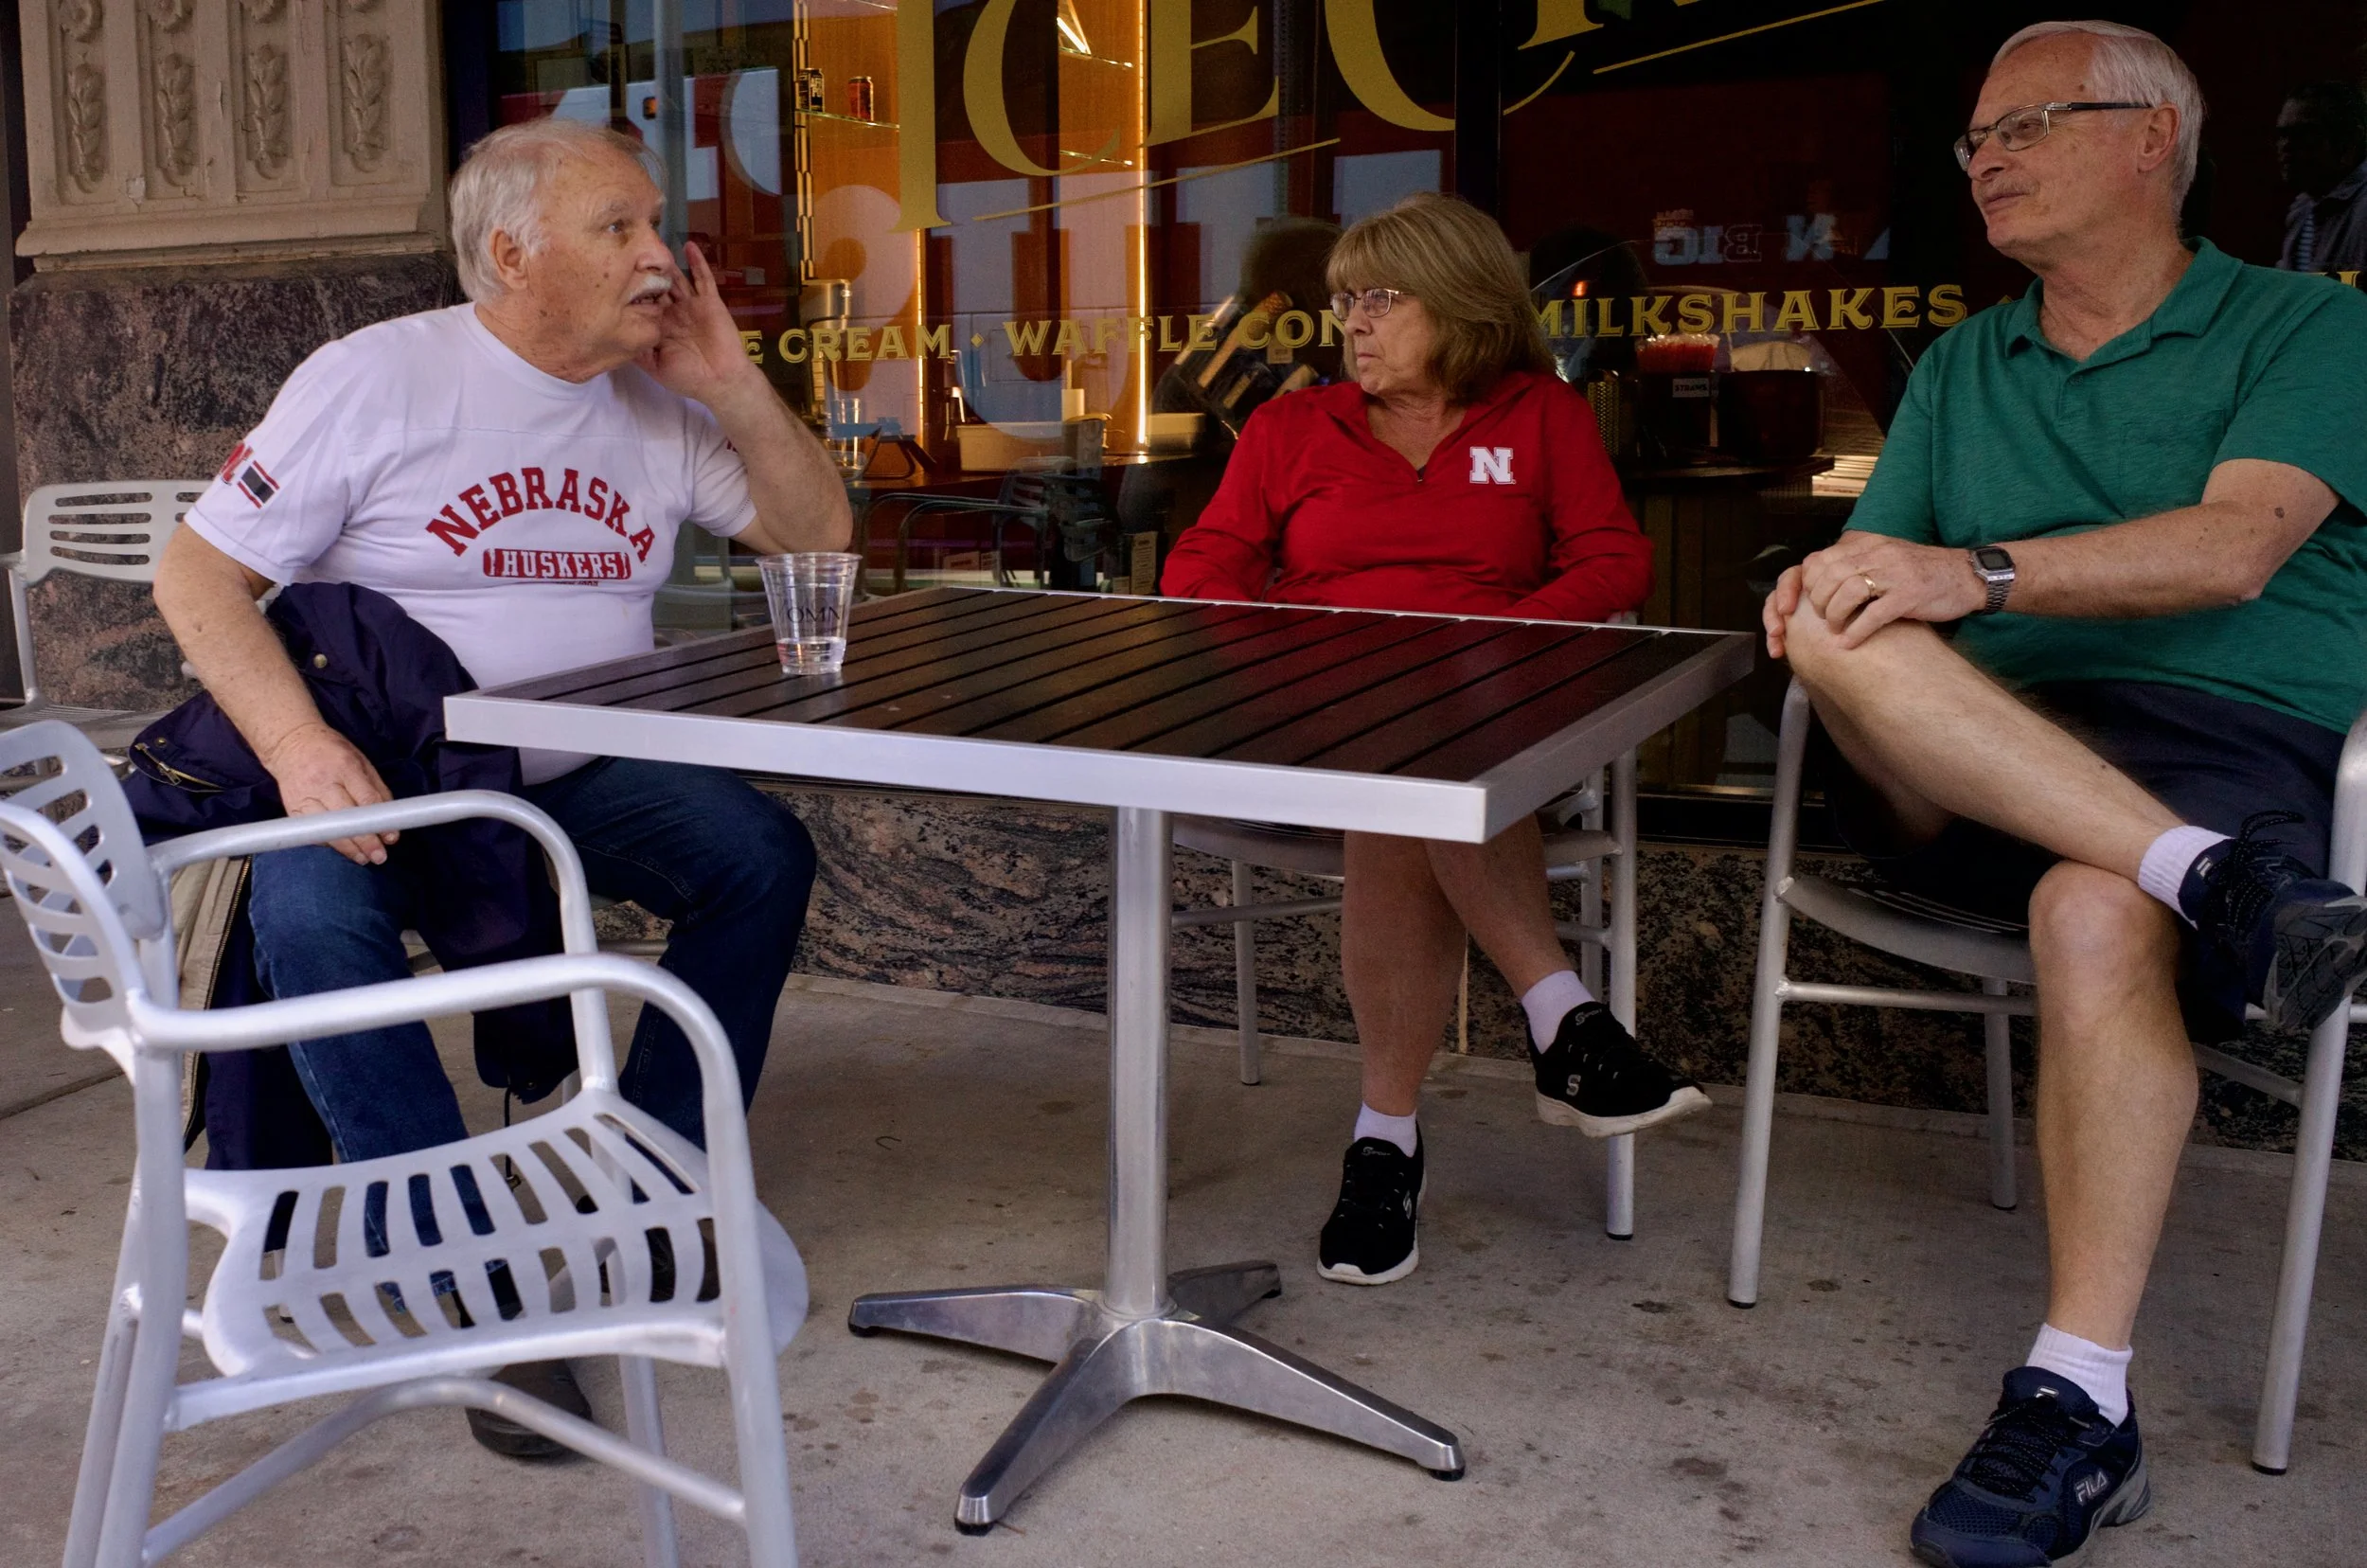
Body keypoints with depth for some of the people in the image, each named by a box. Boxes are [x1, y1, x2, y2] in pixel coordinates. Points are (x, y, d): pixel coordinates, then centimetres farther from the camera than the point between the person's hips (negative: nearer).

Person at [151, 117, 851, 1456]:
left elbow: (818, 537, 8)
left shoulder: (659, 403, 8)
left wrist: (731, 385, -6)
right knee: (312, 911, -33)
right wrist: (298, 744, -26)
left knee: (765, 854, -19)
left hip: (584, 779, 4)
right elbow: (197, 576, -8)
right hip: (383, 781, -4)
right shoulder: (378, 378, -7)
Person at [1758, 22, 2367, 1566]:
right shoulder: (1958, 367, 24)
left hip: (2227, 740, -4)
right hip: (1978, 772, 4)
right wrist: (1829, 589, -12)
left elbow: (2237, 548, -11)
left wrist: (1977, 573, -26)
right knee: (1849, 644, -28)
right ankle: (2216, 885, -37)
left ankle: (2081, 1408, -31)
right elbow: (1876, 566, 15)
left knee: (2094, 913, -38)